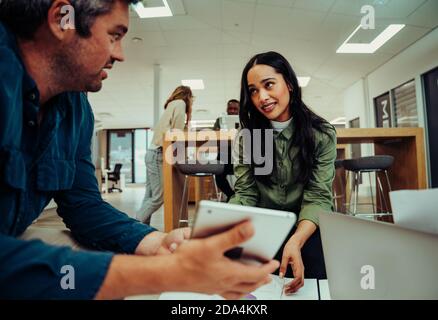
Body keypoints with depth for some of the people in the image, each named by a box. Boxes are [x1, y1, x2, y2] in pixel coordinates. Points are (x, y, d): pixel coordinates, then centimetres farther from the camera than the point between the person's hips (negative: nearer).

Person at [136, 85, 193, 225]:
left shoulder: (172, 105, 24)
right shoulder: (180, 103, -1)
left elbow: (171, 129, 15)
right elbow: (176, 132, -11)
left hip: (153, 152, 9)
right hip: (158, 153, -9)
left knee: (150, 196, 6)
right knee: (158, 197, -8)